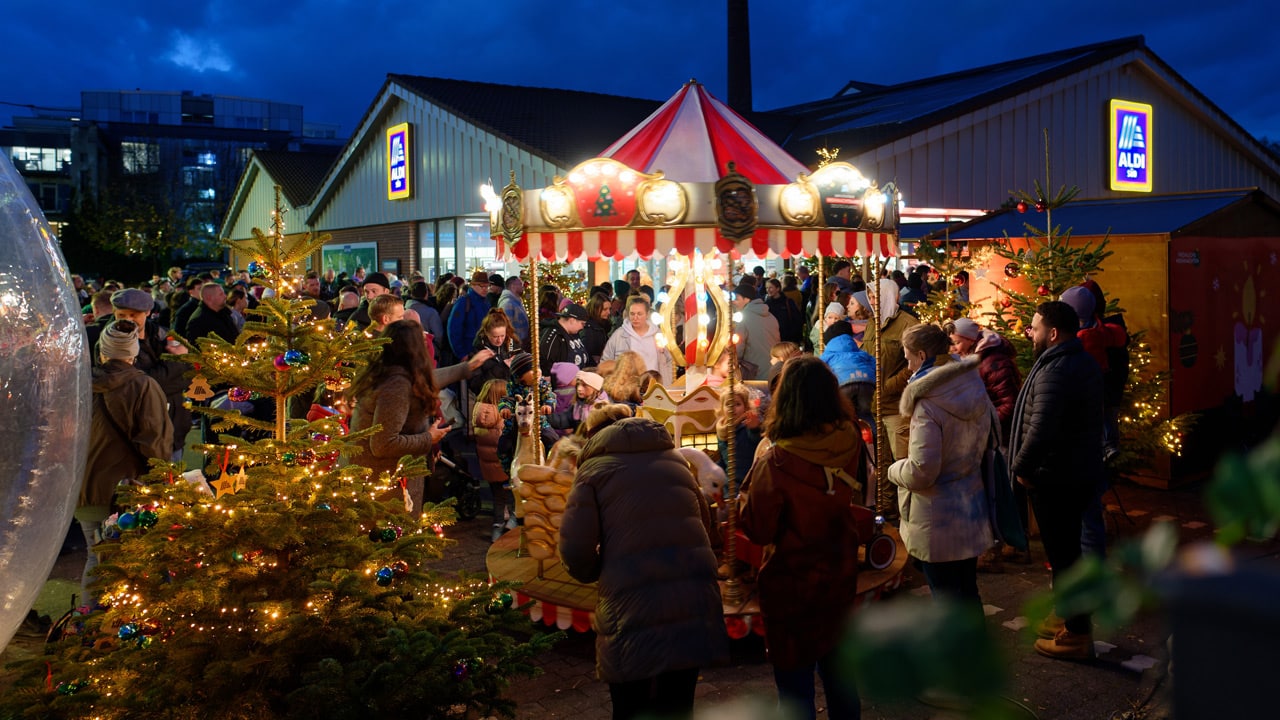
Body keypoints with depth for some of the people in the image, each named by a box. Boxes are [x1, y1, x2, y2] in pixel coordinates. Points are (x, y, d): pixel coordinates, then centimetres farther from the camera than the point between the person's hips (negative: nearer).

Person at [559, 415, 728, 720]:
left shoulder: (594, 469, 4)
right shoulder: (675, 459, 18)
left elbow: (575, 550, -5)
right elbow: (705, 526, 20)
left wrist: (597, 573, 15)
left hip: (632, 607, -4)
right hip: (694, 599, 4)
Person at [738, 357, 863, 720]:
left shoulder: (774, 463, -26)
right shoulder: (849, 444, -12)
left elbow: (758, 530, -15)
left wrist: (745, 494, -1)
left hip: (791, 588, -5)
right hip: (841, 579, 5)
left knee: (795, 689, 10)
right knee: (840, 677, 23)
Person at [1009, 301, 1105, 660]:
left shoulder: (1055, 371, -24)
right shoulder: (1085, 362, 9)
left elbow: (1041, 430, -32)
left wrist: (1020, 466, -17)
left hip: (1055, 478, -10)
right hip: (1082, 470, 10)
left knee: (1061, 553, 1)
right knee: (1068, 548, 21)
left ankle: (1076, 634, 10)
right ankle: (1072, 615, 35)